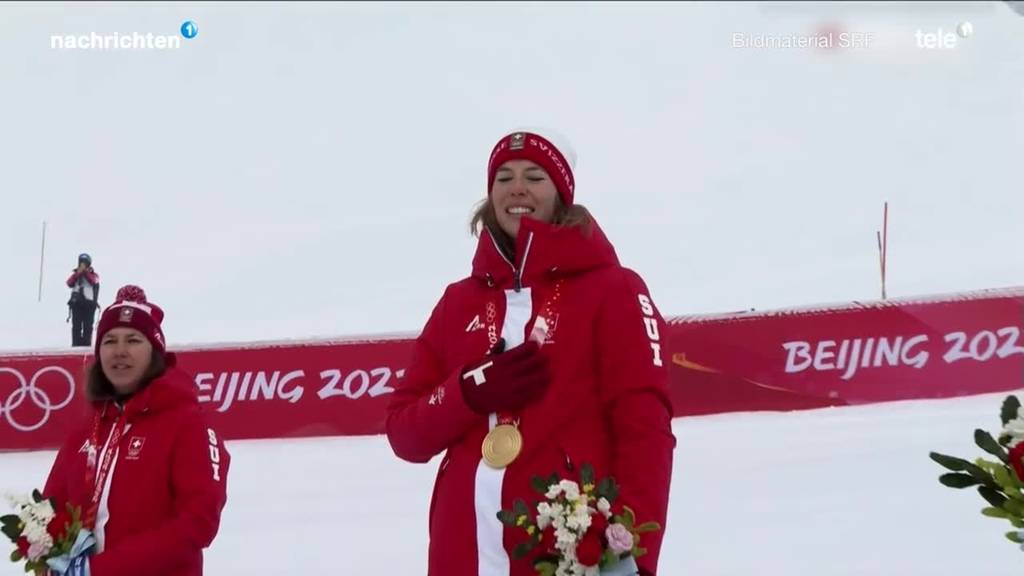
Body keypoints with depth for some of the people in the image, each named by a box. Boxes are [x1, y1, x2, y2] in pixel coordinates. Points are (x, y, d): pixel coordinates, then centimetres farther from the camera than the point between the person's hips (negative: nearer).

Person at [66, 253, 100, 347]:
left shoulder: (93, 274, 9)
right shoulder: (75, 274, 15)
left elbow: (93, 281, -14)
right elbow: (69, 283, -2)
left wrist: (85, 271, -10)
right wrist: (78, 273, -9)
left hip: (89, 303, -2)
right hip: (76, 302, 2)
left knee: (87, 326, -3)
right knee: (76, 326, -1)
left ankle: (87, 345, -4)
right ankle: (76, 345, -1)